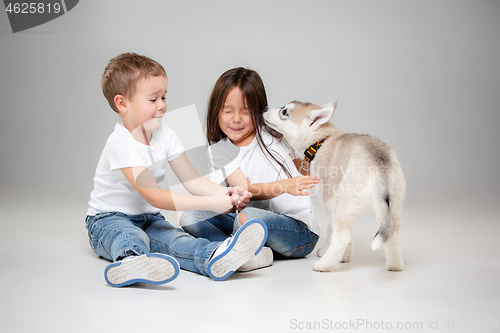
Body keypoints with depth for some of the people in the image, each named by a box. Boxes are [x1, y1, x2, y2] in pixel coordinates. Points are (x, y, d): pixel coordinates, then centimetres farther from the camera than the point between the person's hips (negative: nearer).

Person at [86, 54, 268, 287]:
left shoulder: (164, 134, 1)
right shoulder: (121, 144, -23)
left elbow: (191, 179, -2)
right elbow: (154, 196, -30)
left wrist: (224, 192, -23)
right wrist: (211, 202, -35)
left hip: (150, 220, 4)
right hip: (109, 220, -4)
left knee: (175, 239, -27)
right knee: (130, 237, -38)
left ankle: (214, 256, -57)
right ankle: (130, 261, -71)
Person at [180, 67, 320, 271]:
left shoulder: (273, 134, 2)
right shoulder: (219, 150, 2)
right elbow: (246, 190, -14)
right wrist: (285, 185, -31)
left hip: (300, 231, -3)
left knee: (247, 216, -33)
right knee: (189, 218, -12)